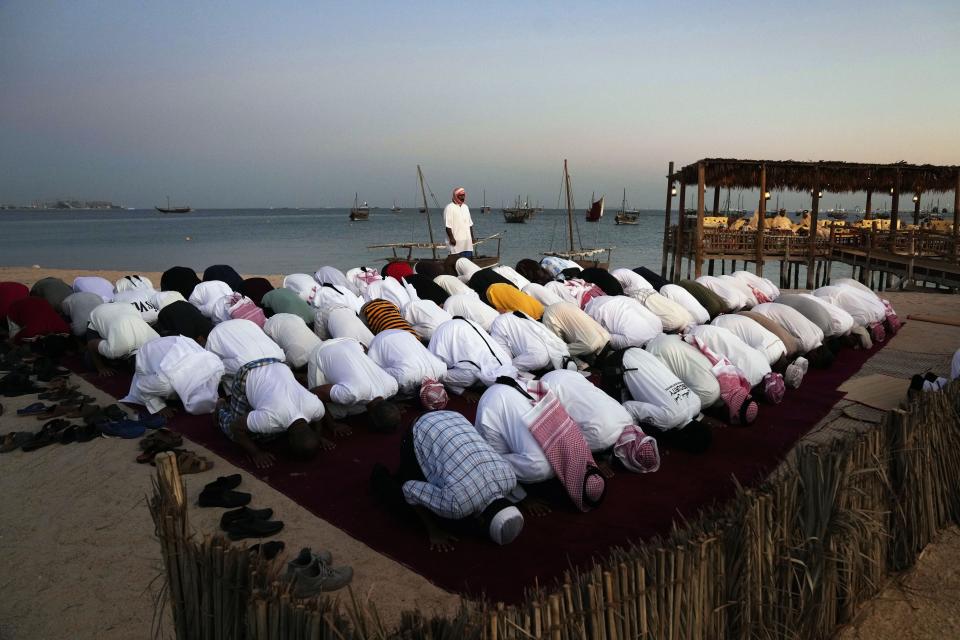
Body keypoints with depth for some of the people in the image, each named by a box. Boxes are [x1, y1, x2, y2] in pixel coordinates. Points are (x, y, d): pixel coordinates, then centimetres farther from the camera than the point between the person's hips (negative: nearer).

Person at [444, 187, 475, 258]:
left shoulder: (465, 207, 17)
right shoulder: (449, 208, -7)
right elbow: (448, 225, -12)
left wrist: (472, 237, 17)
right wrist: (451, 238, -18)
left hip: (467, 242, 7)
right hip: (456, 242, -7)